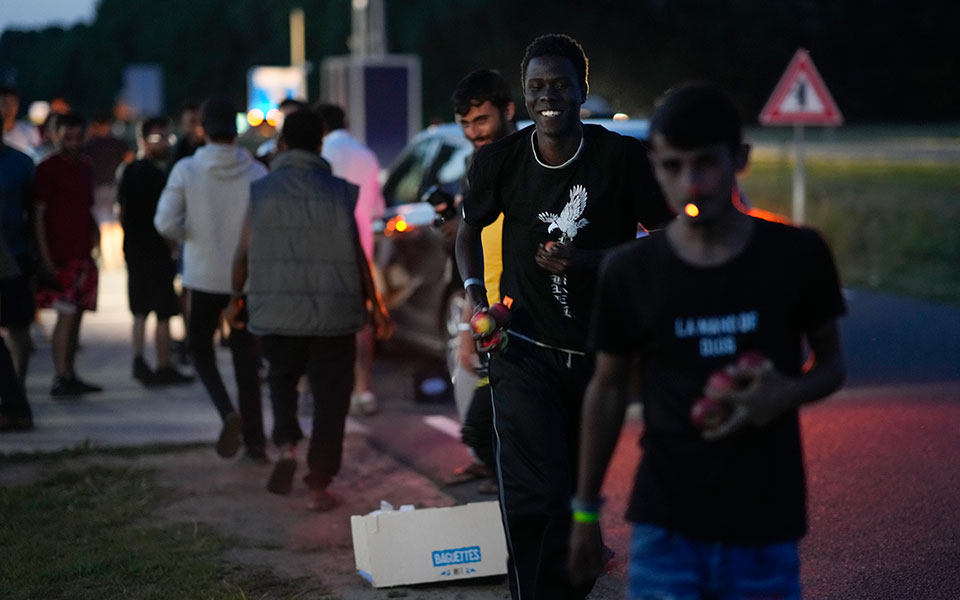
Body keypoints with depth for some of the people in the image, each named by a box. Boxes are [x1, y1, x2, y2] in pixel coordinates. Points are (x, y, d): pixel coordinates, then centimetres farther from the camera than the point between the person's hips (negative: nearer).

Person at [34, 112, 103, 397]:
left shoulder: (85, 167, 15)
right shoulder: (48, 169, -7)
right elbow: (39, 215, -10)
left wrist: (94, 230, 6)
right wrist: (46, 258, -15)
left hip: (82, 253, 7)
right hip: (60, 256, -7)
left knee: (76, 314, 9)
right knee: (67, 314, -11)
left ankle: (70, 376, 16)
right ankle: (60, 378, -9)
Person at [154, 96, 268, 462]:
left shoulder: (186, 170, -9)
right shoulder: (256, 172, -7)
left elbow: (165, 222, -14)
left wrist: (187, 236, 6)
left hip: (203, 277, -1)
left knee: (200, 350, 16)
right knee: (246, 359, 12)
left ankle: (228, 412, -10)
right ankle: (255, 442, 14)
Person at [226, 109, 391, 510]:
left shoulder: (261, 191, -1)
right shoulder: (338, 192, -2)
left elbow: (243, 254, 1)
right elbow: (356, 254, -1)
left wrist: (236, 298, 18)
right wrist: (373, 303, 12)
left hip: (275, 312, 1)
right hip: (332, 312, -1)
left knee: (282, 377, 23)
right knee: (330, 395, 7)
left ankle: (286, 444, -1)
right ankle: (318, 485, 7)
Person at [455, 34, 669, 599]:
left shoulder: (623, 157, -7)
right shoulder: (500, 160, -1)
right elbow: (470, 229, 17)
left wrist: (589, 260, -15)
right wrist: (474, 286, -1)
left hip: (603, 353, 1)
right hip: (524, 351, -1)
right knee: (538, 493, -14)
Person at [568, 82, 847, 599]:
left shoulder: (796, 256, -5)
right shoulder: (630, 272, -4)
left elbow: (831, 362, 8)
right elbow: (607, 390, 8)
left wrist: (789, 393, -15)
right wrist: (585, 508, 11)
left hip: (764, 530, 1)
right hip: (664, 531, 0)